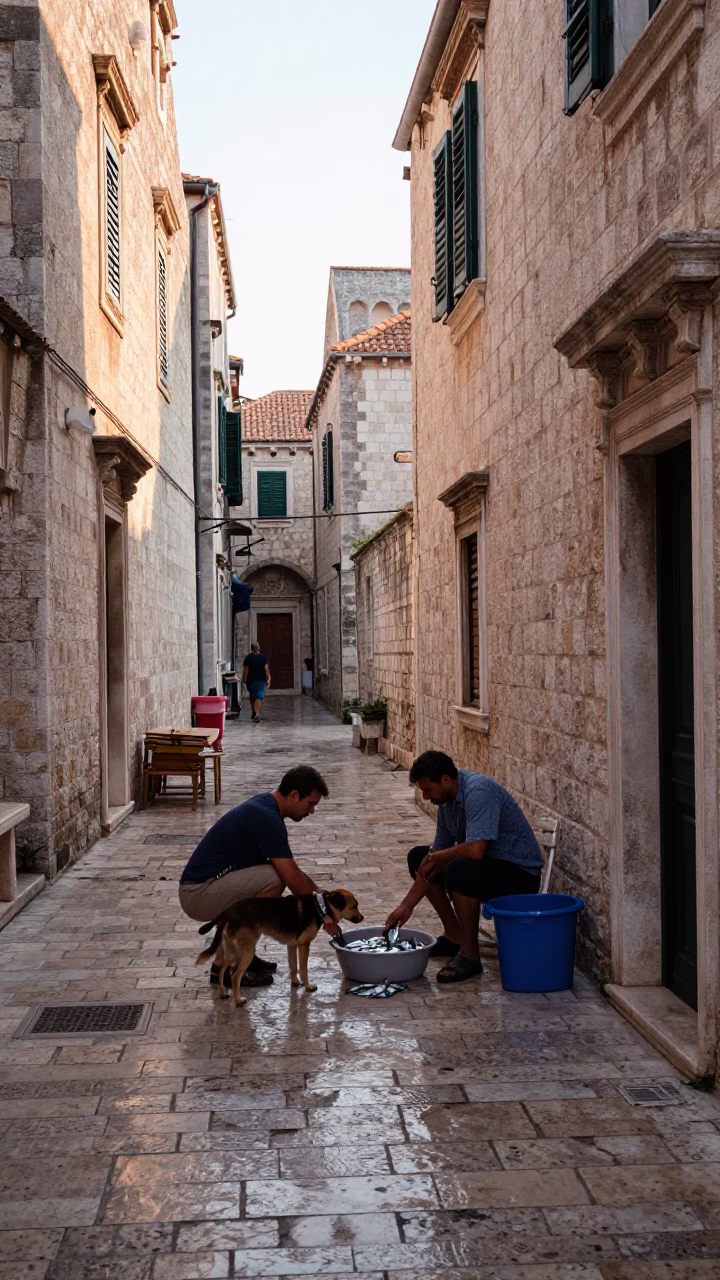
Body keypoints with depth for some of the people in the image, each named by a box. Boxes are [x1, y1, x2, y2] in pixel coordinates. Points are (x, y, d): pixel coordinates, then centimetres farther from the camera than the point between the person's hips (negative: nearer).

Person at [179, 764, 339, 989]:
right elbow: (292, 879, -19)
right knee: (274, 880, -22)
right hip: (198, 894, -10)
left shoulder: (264, 808, 11)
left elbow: (291, 870, 21)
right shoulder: (266, 818, -19)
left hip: (206, 887, 10)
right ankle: (225, 966, -11)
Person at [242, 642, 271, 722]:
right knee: (259, 698, -4)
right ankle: (257, 715, -18)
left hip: (251, 681, 0)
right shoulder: (263, 657, -1)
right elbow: (266, 670, -5)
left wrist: (244, 681, -1)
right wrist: (268, 680, 0)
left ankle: (254, 713, 26)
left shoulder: (248, 658, -5)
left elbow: (246, 670, -6)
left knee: (252, 698, 18)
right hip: (261, 680, 0)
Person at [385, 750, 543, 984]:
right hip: (488, 863, 10)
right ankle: (455, 935, 15)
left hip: (521, 874, -9)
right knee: (418, 857, 9)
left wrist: (435, 857, -18)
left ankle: (470, 956, -18)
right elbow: (435, 859, 9)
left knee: (459, 870, -35)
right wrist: (406, 906, 6)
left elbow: (475, 850, -37)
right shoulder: (447, 800, 2)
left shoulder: (478, 791, -26)